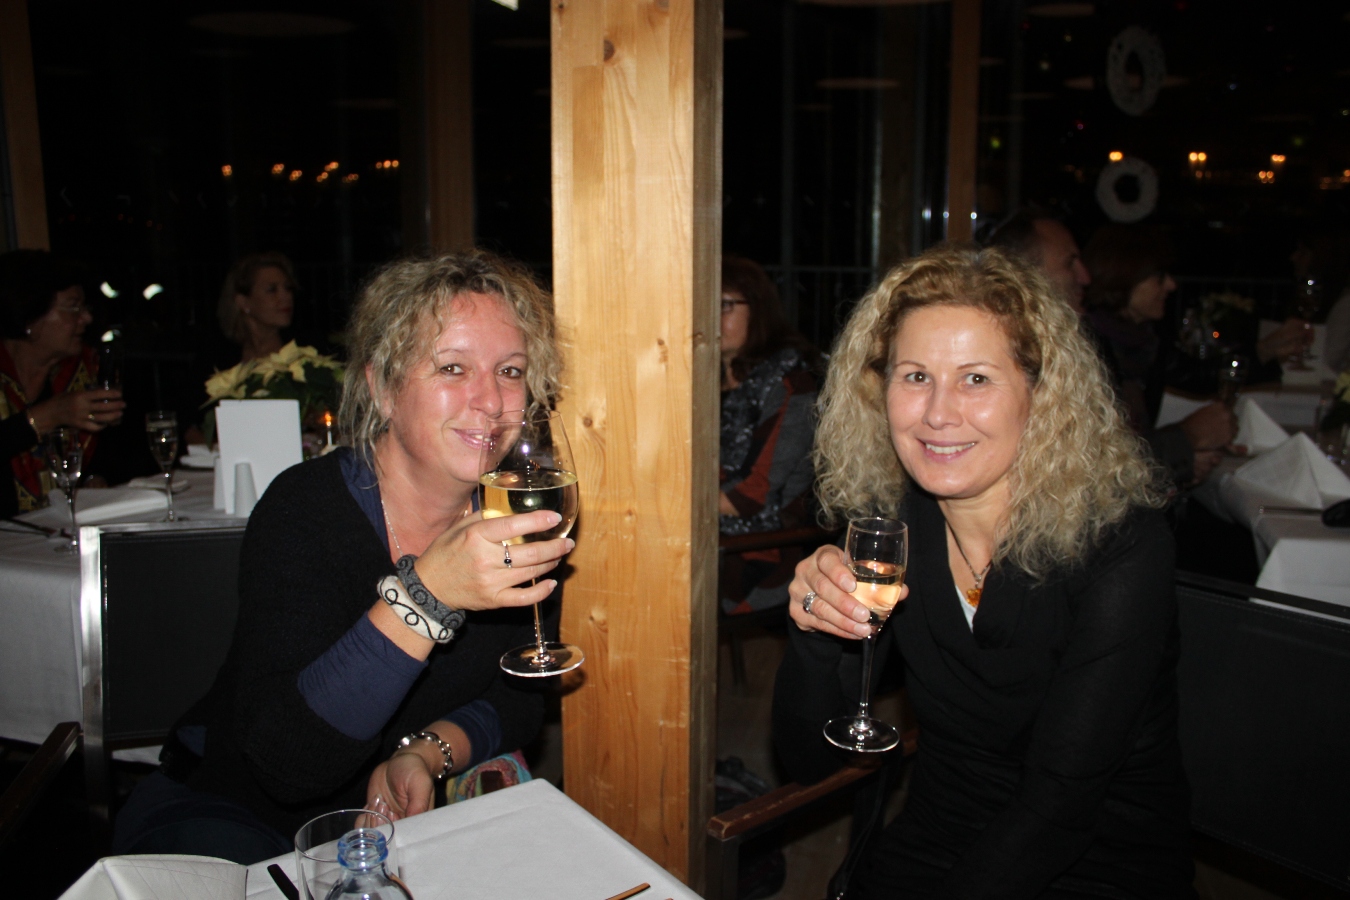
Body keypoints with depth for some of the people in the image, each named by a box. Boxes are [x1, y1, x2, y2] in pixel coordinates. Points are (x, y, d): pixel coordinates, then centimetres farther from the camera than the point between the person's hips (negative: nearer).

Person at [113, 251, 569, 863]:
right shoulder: (303, 509, -20)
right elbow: (285, 762, -29)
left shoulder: (518, 508, -7)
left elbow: (518, 697, 4)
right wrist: (423, 594, -40)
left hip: (403, 813, 4)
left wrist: (427, 751, -16)